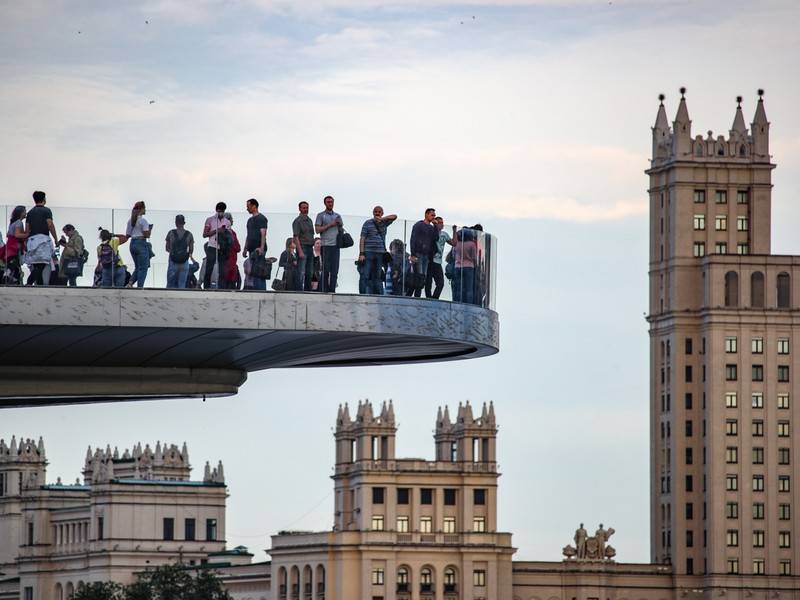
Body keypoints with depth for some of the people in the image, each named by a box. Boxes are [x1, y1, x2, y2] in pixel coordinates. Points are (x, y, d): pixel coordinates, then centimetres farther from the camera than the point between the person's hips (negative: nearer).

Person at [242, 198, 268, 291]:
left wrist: (261, 248, -24)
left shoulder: (261, 218, -6)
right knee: (252, 272, 6)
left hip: (259, 249, -9)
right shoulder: (250, 220, 21)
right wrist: (245, 249, 19)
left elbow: (263, 234, -15)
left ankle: (262, 292, -14)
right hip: (252, 250, 9)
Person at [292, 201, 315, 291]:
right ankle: (299, 291, -12)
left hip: (310, 248, 7)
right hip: (302, 247, -7)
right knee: (301, 273, -10)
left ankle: (308, 290, 13)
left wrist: (312, 248, 14)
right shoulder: (297, 221, -6)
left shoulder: (309, 220, 17)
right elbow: (296, 237, -13)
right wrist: (300, 251, -21)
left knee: (309, 273, 9)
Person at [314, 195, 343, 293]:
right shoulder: (321, 215, 6)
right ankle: (324, 289, -5)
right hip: (325, 245, -4)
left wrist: (340, 224, 1)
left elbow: (341, 229, 23)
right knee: (326, 269, -7)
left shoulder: (337, 216, 20)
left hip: (335, 245, 4)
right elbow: (317, 229, -5)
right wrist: (330, 225, -9)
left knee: (335, 269, -3)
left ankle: (332, 290, -3)